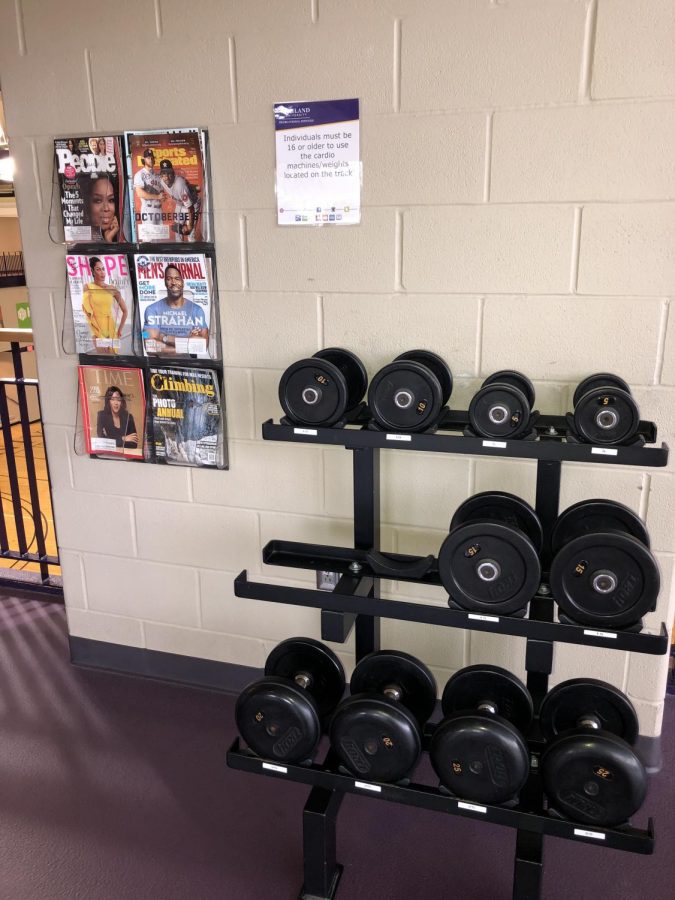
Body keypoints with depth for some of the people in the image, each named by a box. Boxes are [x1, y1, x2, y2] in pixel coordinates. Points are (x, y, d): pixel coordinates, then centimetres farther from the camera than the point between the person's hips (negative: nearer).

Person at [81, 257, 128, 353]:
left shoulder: (112, 289, 6)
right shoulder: (88, 288, 1)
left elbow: (125, 311, 10)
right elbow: (88, 312, -5)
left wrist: (119, 329, 5)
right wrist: (98, 333, -12)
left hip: (111, 328, 3)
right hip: (97, 328, -3)